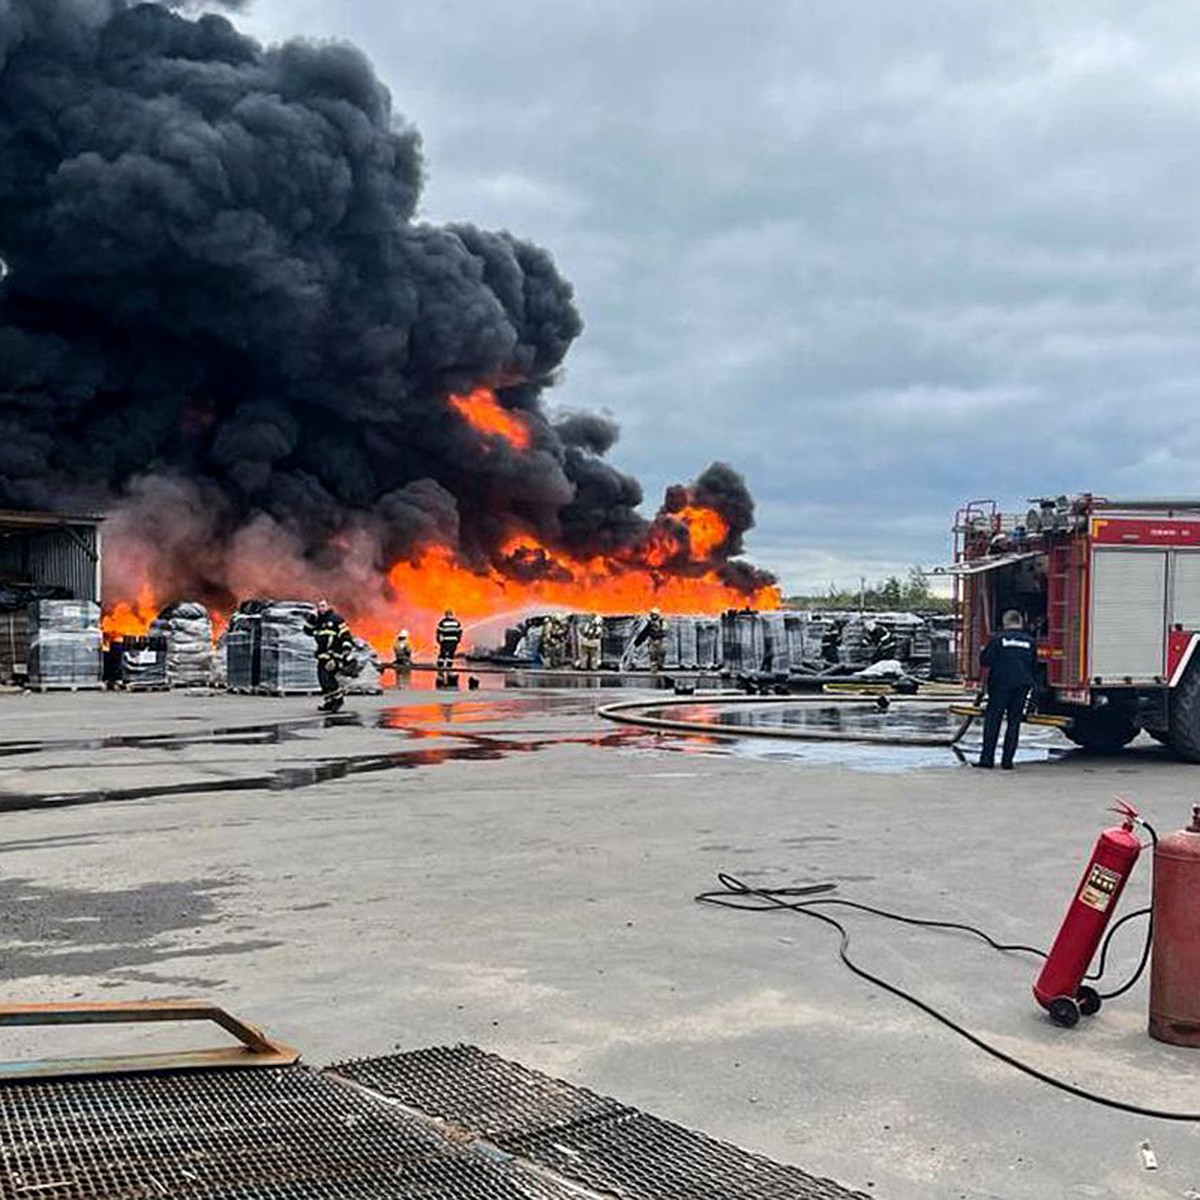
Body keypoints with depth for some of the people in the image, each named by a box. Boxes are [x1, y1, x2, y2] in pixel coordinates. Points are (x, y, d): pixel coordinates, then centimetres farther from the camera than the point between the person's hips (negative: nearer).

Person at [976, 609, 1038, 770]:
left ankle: (987, 758, -2)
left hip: (1000, 684, -3)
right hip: (1022, 685, 3)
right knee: (1014, 722, 7)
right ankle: (1007, 760, 6)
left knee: (992, 720, 1)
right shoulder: (1030, 641, 7)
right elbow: (1034, 666, 15)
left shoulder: (998, 638, -5)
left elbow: (984, 661, -4)